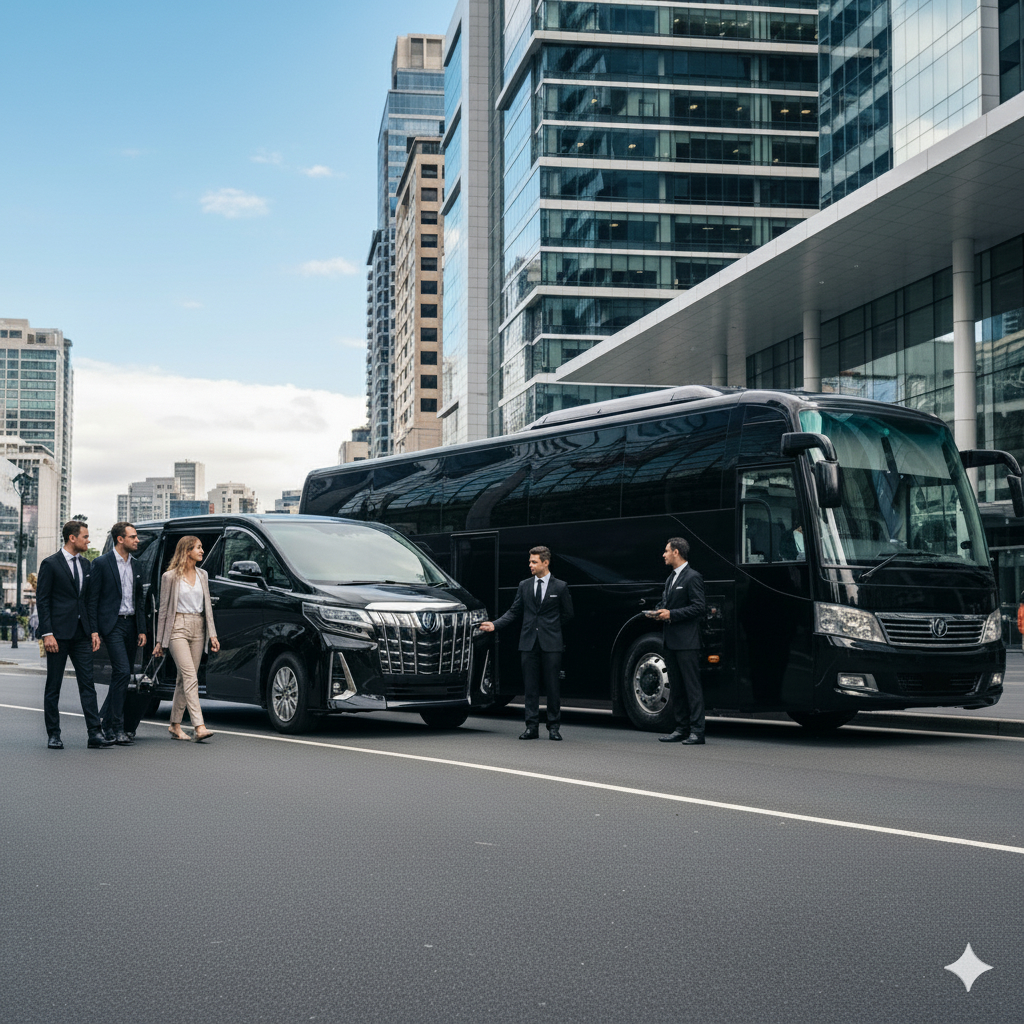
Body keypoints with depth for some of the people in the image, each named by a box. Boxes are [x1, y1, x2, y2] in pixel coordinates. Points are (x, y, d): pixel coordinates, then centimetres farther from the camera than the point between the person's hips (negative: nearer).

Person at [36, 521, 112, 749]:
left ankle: (95, 733, -3)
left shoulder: (85, 565, 14)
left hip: (81, 634, 5)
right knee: (53, 686, 4)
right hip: (58, 634, -5)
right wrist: (47, 634, -14)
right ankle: (53, 735, 10)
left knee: (87, 683, -1)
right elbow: (42, 601, -7)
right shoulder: (50, 564, -4)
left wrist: (93, 630, 11)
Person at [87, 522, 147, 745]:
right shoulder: (102, 563, -5)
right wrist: (93, 631, -12)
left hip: (131, 625, 7)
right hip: (112, 624, -7)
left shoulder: (135, 566, 14)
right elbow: (92, 599, -6)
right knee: (122, 672, -16)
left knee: (122, 676, 9)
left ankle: (107, 721, 23)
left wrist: (142, 630, 12)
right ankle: (117, 728, -12)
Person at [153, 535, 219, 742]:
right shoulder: (170, 577, -2)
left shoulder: (202, 575, 13)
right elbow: (163, 609, 0)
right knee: (191, 677, -15)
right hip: (178, 628, -5)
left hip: (198, 629, 5)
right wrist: (159, 641, 0)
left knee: (185, 679, 7)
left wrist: (212, 634, 8)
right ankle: (199, 727, -21)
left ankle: (175, 725, 17)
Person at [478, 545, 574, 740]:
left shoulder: (560, 587, 1)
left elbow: (567, 614, 9)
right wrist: (494, 625, -2)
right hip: (528, 643, 3)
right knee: (530, 687, 3)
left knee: (552, 686, 0)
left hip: (551, 644, -3)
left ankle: (554, 727, 8)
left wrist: (550, 628, 7)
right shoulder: (524, 586, 9)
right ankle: (532, 727, 7)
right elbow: (514, 612, 10)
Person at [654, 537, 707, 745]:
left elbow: (698, 607, -14)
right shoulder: (670, 579, 20)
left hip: (687, 642, -9)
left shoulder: (693, 577, -7)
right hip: (671, 642, 9)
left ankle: (697, 730, -8)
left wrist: (671, 614, -17)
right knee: (676, 687, 10)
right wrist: (660, 612, 6)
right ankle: (681, 729, 16)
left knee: (692, 687, -8)